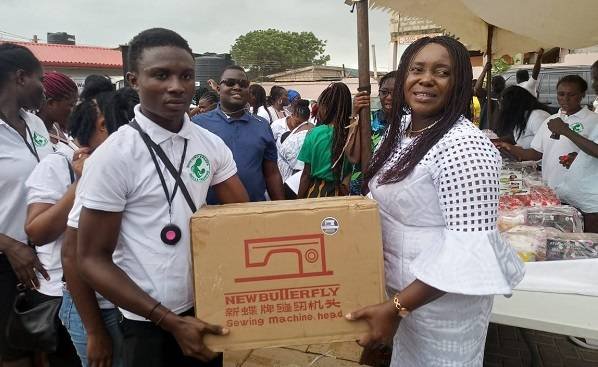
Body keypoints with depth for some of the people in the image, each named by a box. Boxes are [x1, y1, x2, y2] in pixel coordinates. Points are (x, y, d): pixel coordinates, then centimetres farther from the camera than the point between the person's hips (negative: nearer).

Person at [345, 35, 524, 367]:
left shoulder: (465, 147, -26)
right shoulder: (401, 128, 1)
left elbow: (470, 249, -29)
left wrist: (396, 307, -29)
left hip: (442, 297, -8)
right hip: (399, 284, 8)